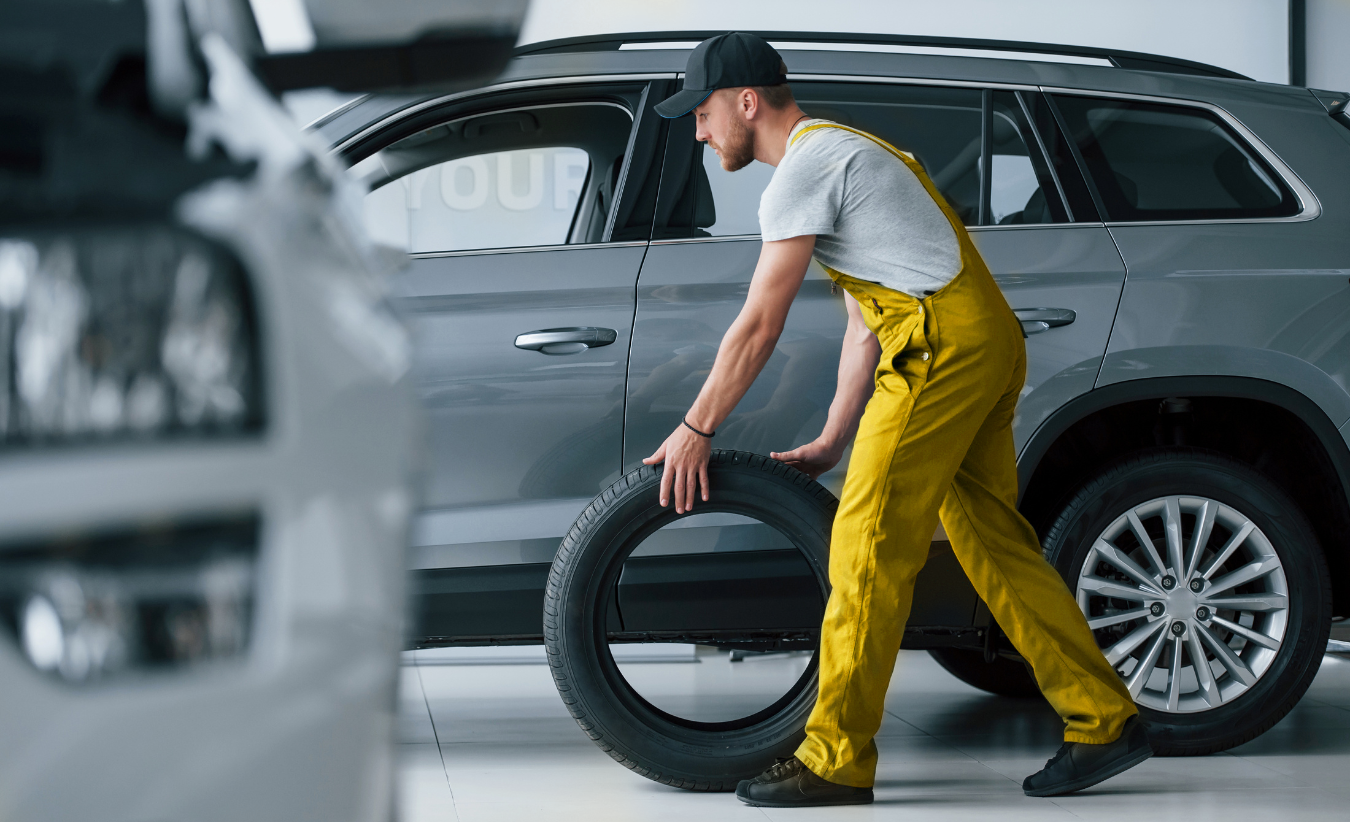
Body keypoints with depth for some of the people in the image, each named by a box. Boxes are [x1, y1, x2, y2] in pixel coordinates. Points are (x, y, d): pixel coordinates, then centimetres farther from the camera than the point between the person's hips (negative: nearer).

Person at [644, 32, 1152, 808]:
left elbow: (759, 324, -9)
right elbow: (865, 325, 25)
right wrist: (832, 442, 24)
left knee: (870, 545, -8)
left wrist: (696, 431, -2)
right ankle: (1105, 722, 13)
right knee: (994, 541, 12)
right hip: (992, 338, 10)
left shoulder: (807, 165, -7)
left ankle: (836, 759, -7)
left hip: (943, 344, -10)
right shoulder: (839, 154, 25)